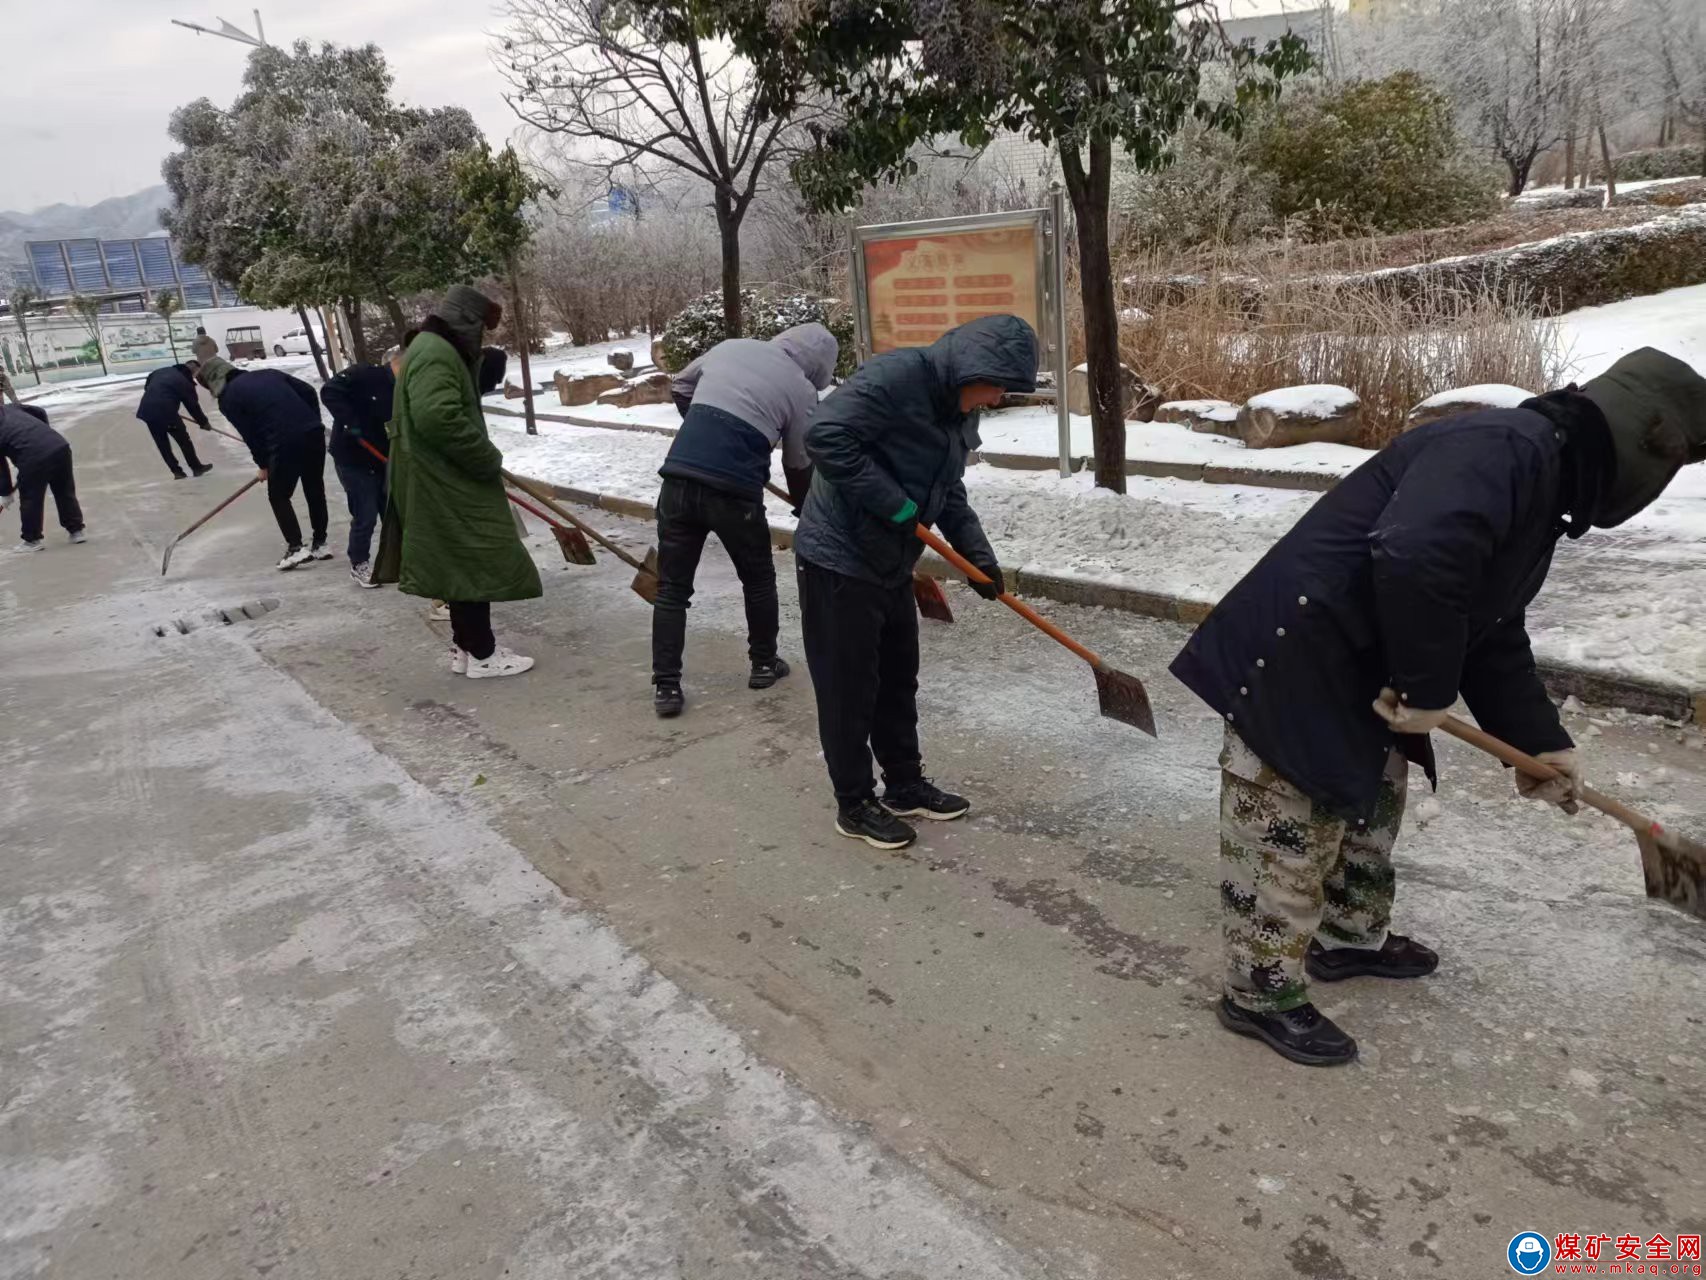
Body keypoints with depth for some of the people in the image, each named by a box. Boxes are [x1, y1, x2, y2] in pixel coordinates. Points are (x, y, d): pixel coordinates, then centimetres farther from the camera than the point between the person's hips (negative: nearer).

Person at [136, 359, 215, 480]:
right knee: (183, 440, 11)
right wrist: (204, 422, 13)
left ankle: (177, 471, 18)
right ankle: (196, 468, 19)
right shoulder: (185, 381, -2)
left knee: (162, 443, 15)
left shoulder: (161, 371, 18)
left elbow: (147, 387, 28)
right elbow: (193, 406, 2)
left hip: (146, 410, 6)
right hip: (165, 412, -6)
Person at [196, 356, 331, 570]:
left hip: (285, 443, -5)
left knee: (278, 497, 13)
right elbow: (309, 392, 14)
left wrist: (263, 465, 17)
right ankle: (320, 544, 25)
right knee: (315, 490, 19)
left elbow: (250, 434, 6)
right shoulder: (269, 373, 21)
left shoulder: (228, 398, 8)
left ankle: (295, 548, 7)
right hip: (314, 433, 5)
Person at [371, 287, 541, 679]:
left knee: (464, 564, 16)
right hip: (446, 486, -11)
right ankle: (482, 654, 3)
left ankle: (465, 646, 24)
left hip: (447, 482, 11)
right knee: (475, 564, -4)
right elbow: (438, 418, -30)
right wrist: (489, 458, -21)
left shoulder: (436, 349, 19)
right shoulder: (436, 353, -17)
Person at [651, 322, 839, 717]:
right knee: (758, 580, 20)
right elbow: (799, 464, 11)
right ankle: (764, 664, 33)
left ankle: (665, 685, 6)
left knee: (672, 587, 9)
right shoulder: (802, 390, 4)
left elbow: (680, 387, 30)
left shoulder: (730, 346, 16)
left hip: (679, 478, 4)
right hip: (734, 491, -3)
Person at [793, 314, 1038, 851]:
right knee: (849, 688, 2)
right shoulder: (896, 376, -22)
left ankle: (906, 786, 33)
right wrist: (892, 503, -26)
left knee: (899, 680, 18)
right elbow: (826, 435, -31)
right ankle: (854, 805, 17)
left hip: (892, 564, 9)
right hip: (839, 561, -9)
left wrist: (978, 555, 2)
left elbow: (950, 495, 15)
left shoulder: (960, 414, 7)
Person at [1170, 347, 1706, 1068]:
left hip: (1354, 673, 11)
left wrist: (1538, 740, 18)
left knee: (1375, 797, 26)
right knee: (1292, 833, -1)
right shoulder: (1509, 448, -19)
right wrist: (1429, 690, -23)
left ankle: (1350, 939, 45)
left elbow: (1494, 634, 22)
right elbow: (1413, 561, -36)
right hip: (1291, 665, -11)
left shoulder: (1543, 483, 17)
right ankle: (1261, 995, 16)